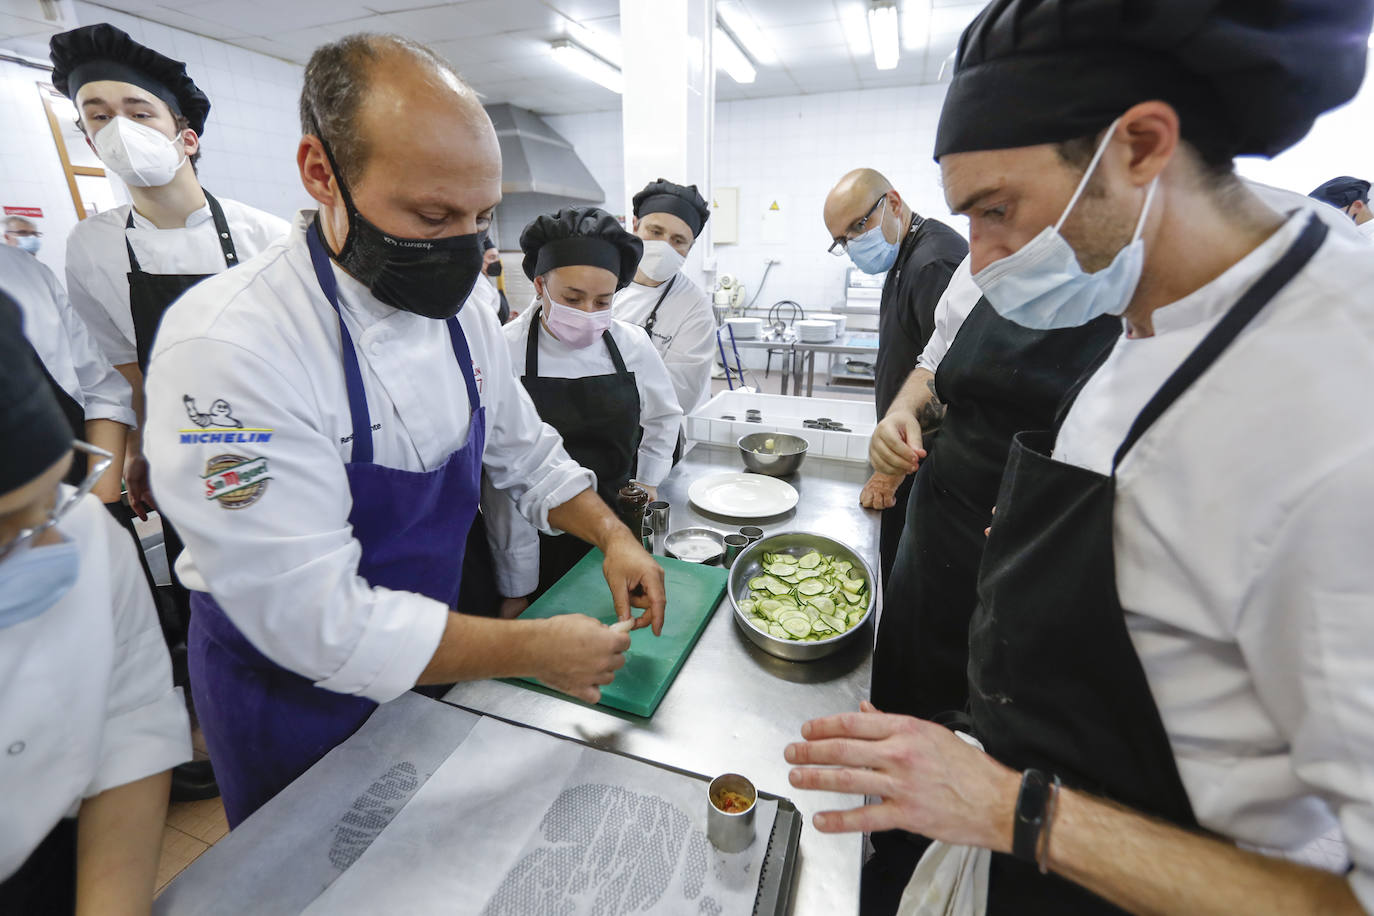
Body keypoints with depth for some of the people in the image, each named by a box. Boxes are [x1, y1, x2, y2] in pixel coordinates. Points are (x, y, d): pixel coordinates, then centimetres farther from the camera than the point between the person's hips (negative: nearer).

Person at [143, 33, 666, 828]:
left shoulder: (463, 305, -9)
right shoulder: (226, 345, -31)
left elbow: (523, 453, 1)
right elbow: (313, 617, -31)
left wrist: (612, 534, -11)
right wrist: (535, 650, -29)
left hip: (425, 657, 6)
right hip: (295, 696, -5)